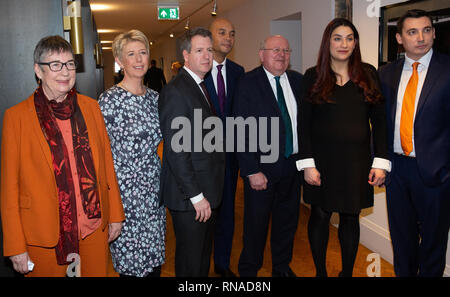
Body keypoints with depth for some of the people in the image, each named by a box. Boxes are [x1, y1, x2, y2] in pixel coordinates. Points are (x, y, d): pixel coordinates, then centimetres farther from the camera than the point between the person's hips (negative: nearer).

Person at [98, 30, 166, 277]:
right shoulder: (109, 100, -13)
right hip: (125, 193, -6)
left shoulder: (153, 97, 7)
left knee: (154, 261, 16)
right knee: (132, 265, 6)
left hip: (153, 190, 6)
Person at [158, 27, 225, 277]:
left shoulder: (202, 87, 12)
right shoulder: (175, 91, -17)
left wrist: (208, 194, 11)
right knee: (190, 261, 7)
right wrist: (196, 196, -20)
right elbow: (176, 151, -21)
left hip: (207, 192, 9)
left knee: (204, 254, 22)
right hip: (189, 198, -9)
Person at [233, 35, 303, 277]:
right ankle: (248, 270, 30)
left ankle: (282, 267, 39)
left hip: (293, 165, 5)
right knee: (256, 224, 8)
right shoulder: (248, 83, -9)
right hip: (262, 167, -5)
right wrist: (252, 171, -17)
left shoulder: (298, 81, 7)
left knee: (287, 221, 18)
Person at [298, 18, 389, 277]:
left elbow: (379, 120, 4)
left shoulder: (368, 74, 5)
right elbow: (303, 123, -2)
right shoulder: (313, 76, 1)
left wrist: (381, 162, -3)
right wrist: (308, 164, -9)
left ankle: (347, 272, 26)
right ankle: (320, 271, 25)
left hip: (357, 160, 1)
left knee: (350, 218, 10)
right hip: (322, 159, -1)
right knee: (320, 216, 7)